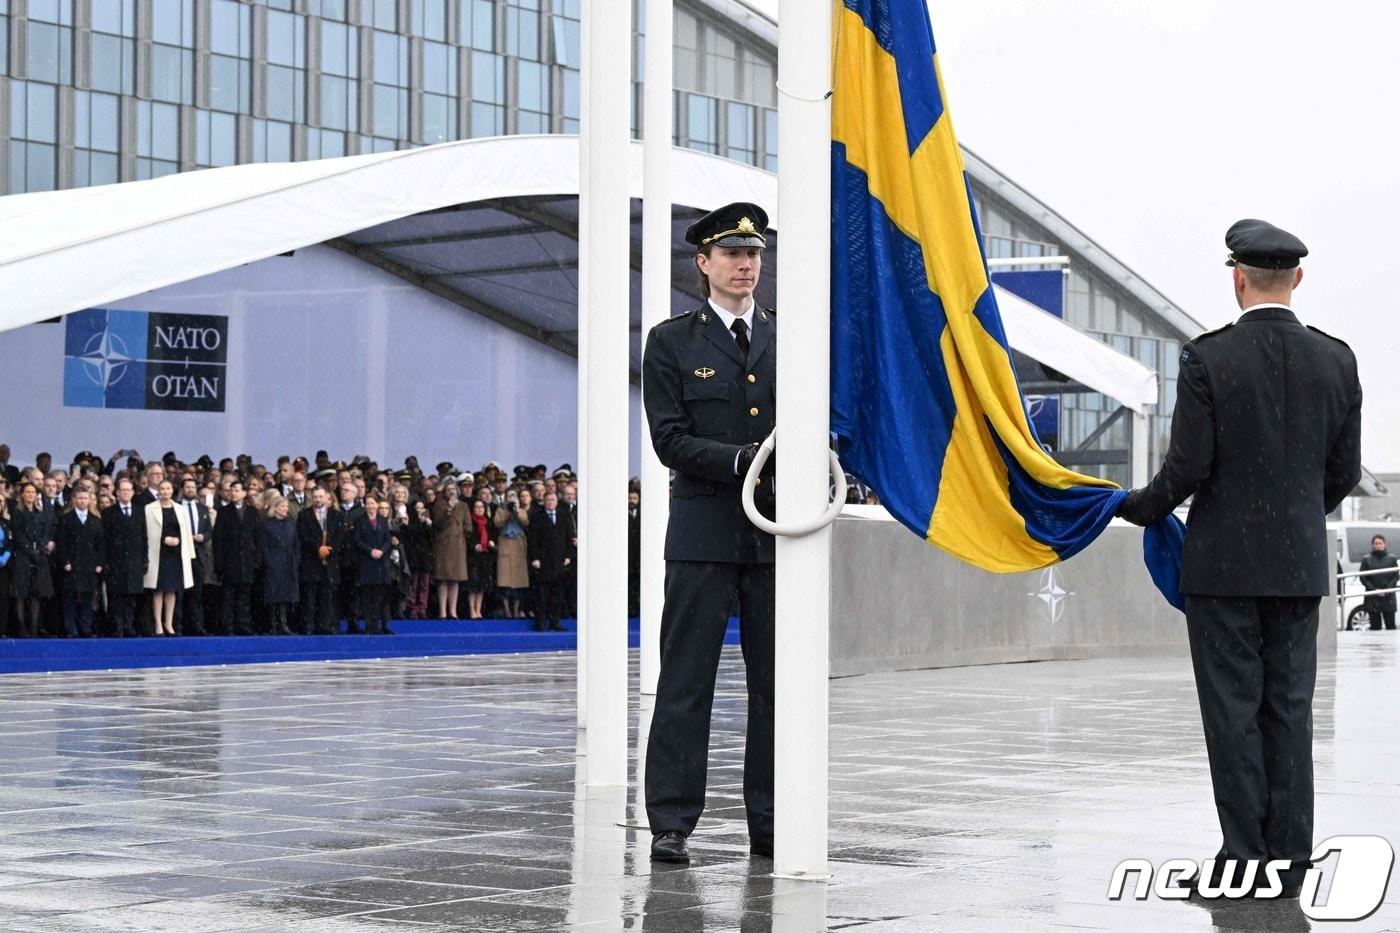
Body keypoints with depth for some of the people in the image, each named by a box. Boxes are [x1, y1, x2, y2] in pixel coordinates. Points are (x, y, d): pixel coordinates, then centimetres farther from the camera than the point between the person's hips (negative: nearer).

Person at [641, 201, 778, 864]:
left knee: (778, 684, 5)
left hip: (779, 534, 3)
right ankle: (671, 823, 3)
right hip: (704, 534, -3)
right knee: (685, 683, -2)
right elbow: (671, 440, -4)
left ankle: (770, 823, 13)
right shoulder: (671, 342, 4)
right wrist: (744, 460, -17)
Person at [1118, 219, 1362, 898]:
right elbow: (1344, 472, 7)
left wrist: (1140, 507, 6)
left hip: (1222, 562, -4)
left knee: (1234, 711, 1)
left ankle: (1246, 854, 2)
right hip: (1300, 563, 4)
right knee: (1289, 710, 8)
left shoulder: (1207, 359, -11)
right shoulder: (1336, 360, 2)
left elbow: (1188, 467, -13)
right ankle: (1289, 860, 9)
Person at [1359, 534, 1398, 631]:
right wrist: (1375, 590, -9)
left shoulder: (1391, 558, 8)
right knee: (1375, 625, -1)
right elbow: (1362, 578, 3)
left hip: (1388, 597, 0)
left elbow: (1396, 576, 4)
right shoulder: (1366, 559, 6)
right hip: (1372, 598, 0)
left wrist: (1387, 589, -10)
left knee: (1390, 625, -2)